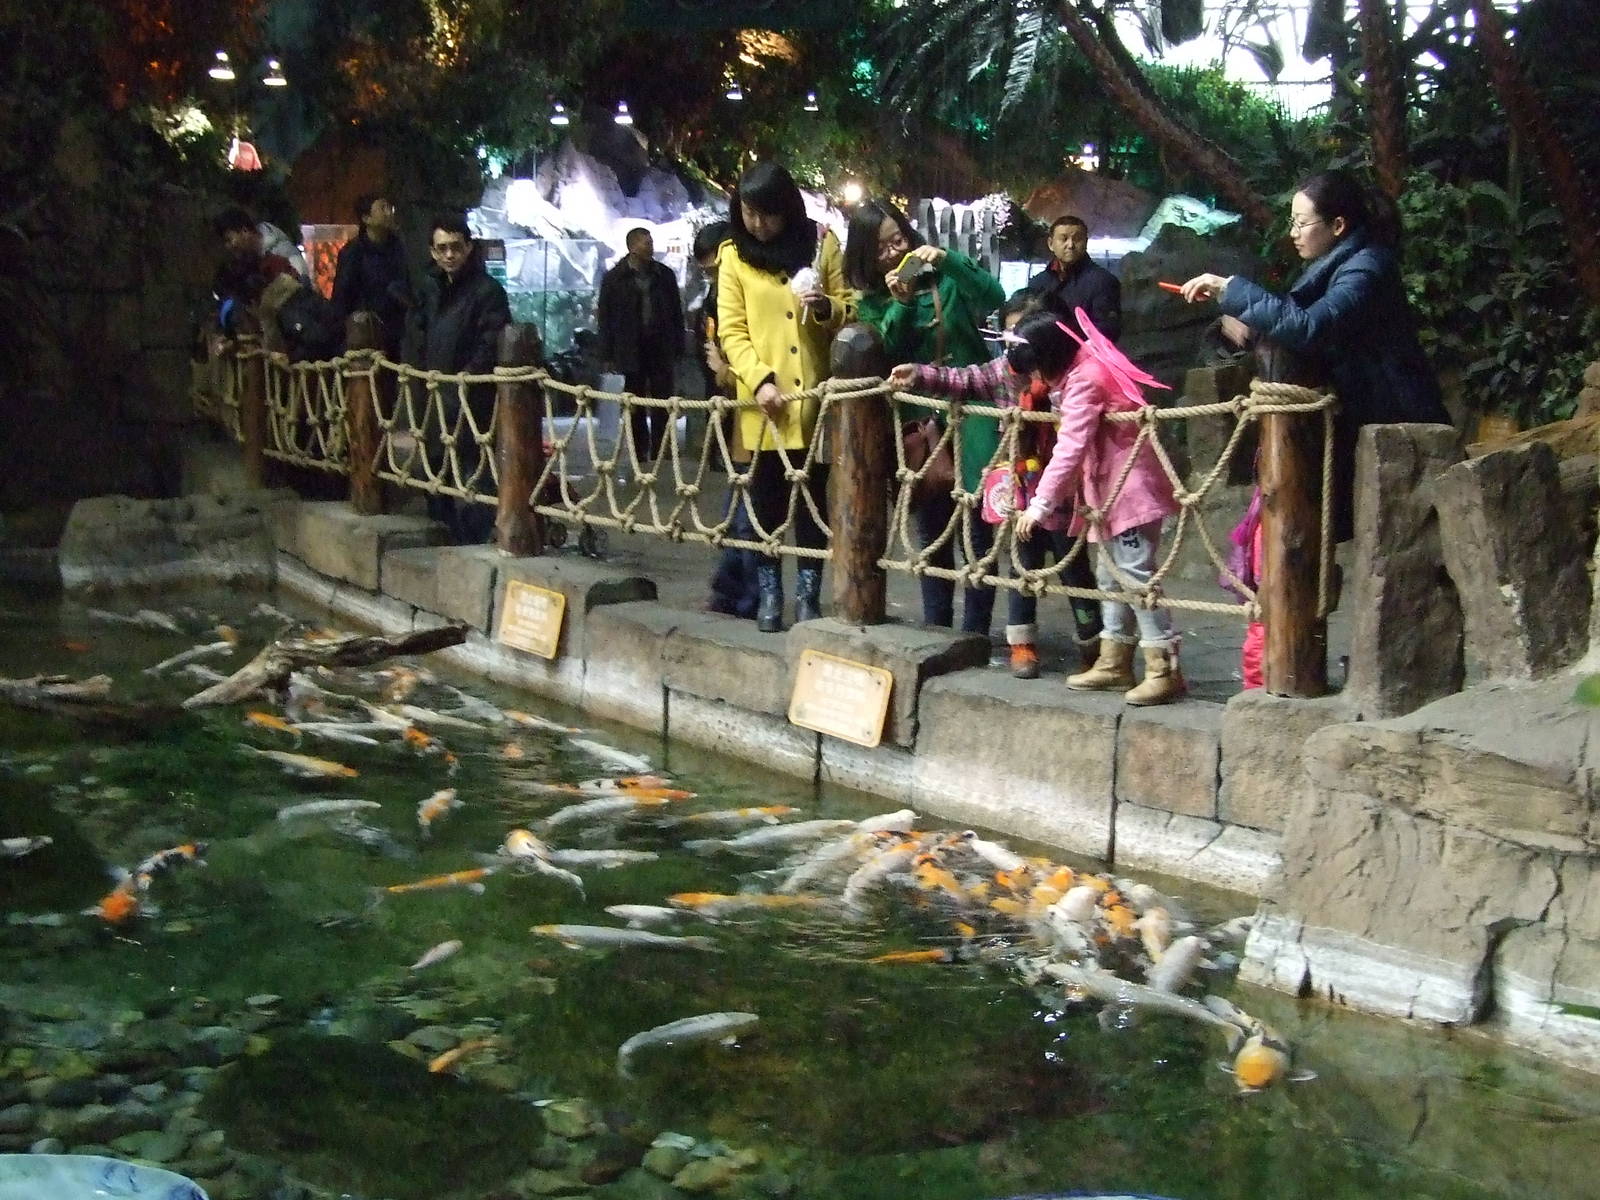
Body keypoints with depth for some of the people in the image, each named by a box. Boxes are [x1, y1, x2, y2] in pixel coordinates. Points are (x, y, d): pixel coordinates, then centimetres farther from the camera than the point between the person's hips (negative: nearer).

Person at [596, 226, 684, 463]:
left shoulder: (665, 275, 7)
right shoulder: (614, 278, 1)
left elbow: (676, 313, 10)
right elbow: (604, 317, 2)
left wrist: (678, 347, 4)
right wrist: (608, 355, -2)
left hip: (661, 348, 1)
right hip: (632, 351, -1)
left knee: (662, 406, -2)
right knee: (635, 408, 5)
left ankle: (660, 456, 2)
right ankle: (640, 455, 12)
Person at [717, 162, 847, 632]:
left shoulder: (821, 242, 4)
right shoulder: (734, 255, 3)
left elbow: (850, 309, 7)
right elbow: (731, 330, -1)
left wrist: (826, 307, -15)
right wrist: (760, 379, -15)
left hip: (815, 396, 0)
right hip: (763, 400, 0)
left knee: (812, 494, 5)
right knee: (766, 497, 5)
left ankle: (808, 593, 12)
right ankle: (770, 592, 15)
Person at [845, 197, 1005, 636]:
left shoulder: (944, 272, 0)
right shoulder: (871, 299, 7)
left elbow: (994, 297, -14)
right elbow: (883, 355, -5)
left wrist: (948, 260, -22)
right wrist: (899, 304, -17)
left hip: (971, 408, -3)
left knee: (977, 524, -5)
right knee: (931, 526, 10)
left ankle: (975, 632, 0)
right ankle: (936, 627, 20)